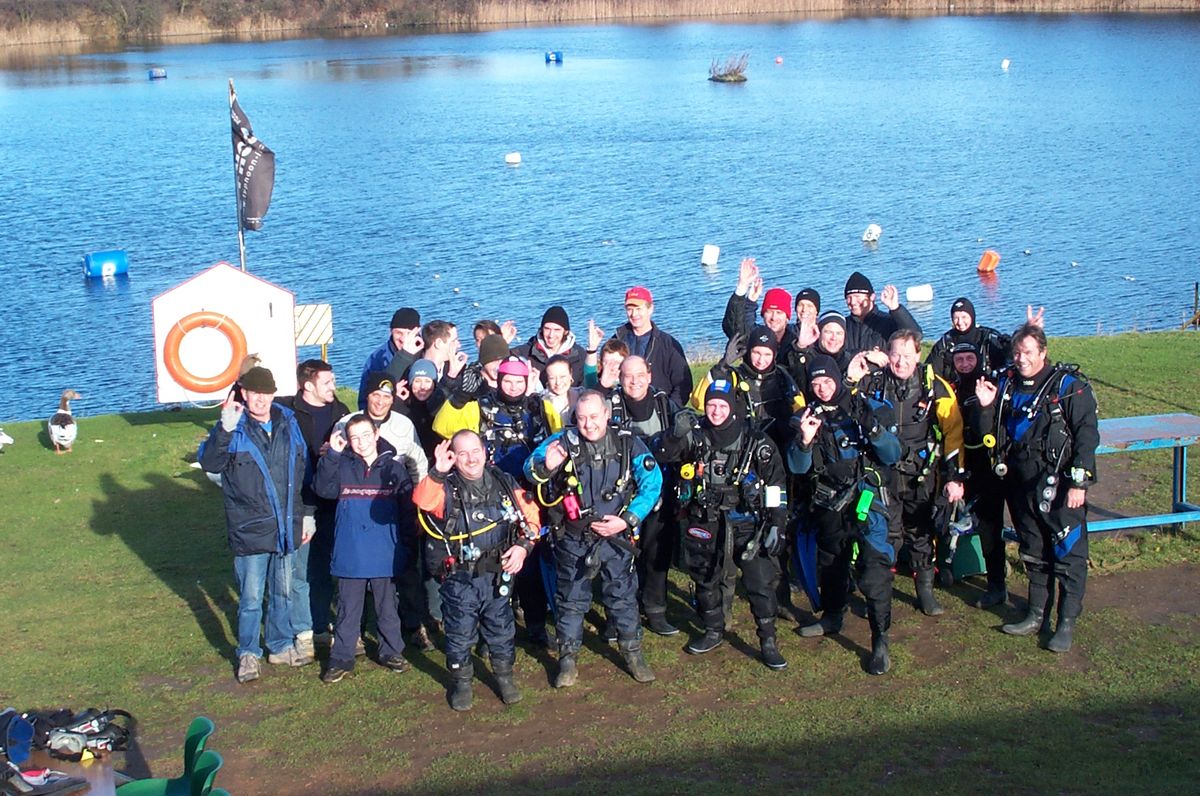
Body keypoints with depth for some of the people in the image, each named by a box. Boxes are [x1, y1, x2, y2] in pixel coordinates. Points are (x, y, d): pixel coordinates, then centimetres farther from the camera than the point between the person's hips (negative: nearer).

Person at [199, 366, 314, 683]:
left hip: (287, 528, 4)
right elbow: (210, 463, -24)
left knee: (283, 591, 17)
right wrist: (224, 429, -38)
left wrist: (306, 514, 11)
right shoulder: (234, 428, -8)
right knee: (251, 597, 2)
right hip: (250, 530, -4)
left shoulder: (288, 423, 5)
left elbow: (303, 471, 12)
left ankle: (281, 646, 31)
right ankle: (248, 654, 17)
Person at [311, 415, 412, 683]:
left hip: (384, 555, 0)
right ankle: (341, 658, 17)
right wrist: (331, 455, -23)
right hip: (350, 554, 0)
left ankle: (391, 651, 28)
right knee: (348, 609, 9)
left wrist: (410, 533, -5)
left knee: (387, 607, 14)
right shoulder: (341, 466, 0)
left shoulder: (394, 466, 0)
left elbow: (407, 506, 5)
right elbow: (323, 489, -16)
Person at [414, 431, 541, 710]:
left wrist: (523, 545, -6)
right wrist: (438, 473, -42)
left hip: (498, 575, 2)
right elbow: (422, 500, -30)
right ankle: (461, 682, 30)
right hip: (459, 579, -2)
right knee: (460, 633, 9)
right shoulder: (446, 488, -9)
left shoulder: (505, 483, 1)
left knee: (502, 629, 15)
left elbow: (530, 516, 8)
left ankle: (504, 676, 36)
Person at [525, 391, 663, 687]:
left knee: (623, 596, 13)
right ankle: (568, 659, 24)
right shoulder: (563, 442, -11)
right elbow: (529, 469, -17)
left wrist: (628, 520, -17)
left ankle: (632, 653, 29)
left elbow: (652, 483, -8)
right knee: (571, 599, 12)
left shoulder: (628, 444, -8)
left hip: (616, 537, 1)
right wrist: (545, 467, -42)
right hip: (573, 540, -1)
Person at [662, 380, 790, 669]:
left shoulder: (755, 442, -6)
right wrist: (677, 435, -24)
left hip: (747, 523, -3)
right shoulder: (696, 437, 0)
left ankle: (768, 642, 8)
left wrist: (777, 524, -7)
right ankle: (713, 632, 34)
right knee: (705, 581, 15)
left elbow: (776, 483, -3)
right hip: (704, 524, 3)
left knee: (761, 584, -5)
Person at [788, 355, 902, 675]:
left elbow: (892, 456, -7)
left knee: (874, 570, -16)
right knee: (829, 564, 21)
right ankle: (832, 616, 44)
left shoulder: (861, 409, -3)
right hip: (827, 504, 4)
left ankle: (880, 641, -10)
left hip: (865, 500, -4)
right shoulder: (807, 417, 4)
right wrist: (805, 440, -23)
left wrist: (874, 430, -25)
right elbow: (797, 468, -3)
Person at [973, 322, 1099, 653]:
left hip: (1059, 487, -5)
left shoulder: (1068, 385, -6)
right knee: (1033, 554, 15)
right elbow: (992, 437, 13)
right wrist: (986, 408, -5)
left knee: (1068, 555, -1)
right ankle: (1037, 615, 26)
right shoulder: (1006, 385, 10)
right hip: (1021, 485, 6)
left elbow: (1087, 435, -10)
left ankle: (1066, 623, 6)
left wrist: (1079, 482, -16)